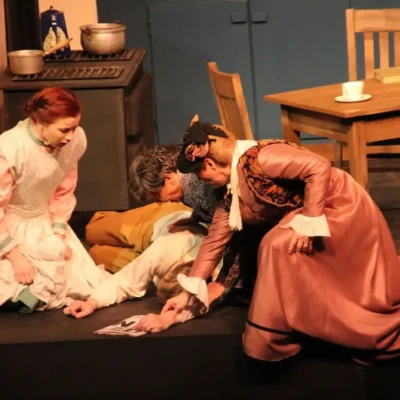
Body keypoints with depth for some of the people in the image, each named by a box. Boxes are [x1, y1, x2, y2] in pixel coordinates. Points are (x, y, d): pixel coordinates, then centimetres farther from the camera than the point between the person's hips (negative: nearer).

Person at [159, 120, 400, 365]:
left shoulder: (259, 157, -24)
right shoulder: (232, 198, 5)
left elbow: (319, 168, -29)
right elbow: (214, 243, 10)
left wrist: (309, 223, -29)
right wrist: (188, 293, 9)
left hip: (341, 204, -10)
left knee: (279, 246, -22)